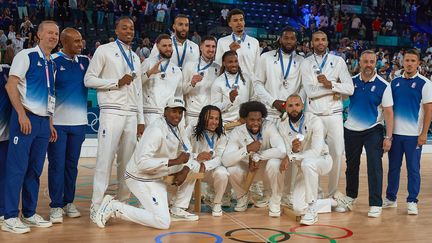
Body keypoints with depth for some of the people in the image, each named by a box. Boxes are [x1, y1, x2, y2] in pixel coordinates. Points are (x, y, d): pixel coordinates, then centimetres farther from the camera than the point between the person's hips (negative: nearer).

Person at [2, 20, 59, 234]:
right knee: (17, 168, -6)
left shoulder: (51, 63, 17)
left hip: (43, 121, 7)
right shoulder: (26, 56, -5)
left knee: (35, 169, 10)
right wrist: (22, 114, -19)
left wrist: (50, 124, 17)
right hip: (26, 118, -7)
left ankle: (30, 213, 19)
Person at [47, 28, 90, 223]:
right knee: (57, 165, -1)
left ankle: (69, 202, 22)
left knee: (72, 164, 11)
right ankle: (56, 206, 6)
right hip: (58, 122, -4)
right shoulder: (53, 62, -7)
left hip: (79, 122, 5)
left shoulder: (85, 61, 8)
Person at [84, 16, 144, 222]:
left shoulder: (135, 57, 20)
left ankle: (122, 201, 12)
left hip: (131, 115, 6)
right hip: (112, 112, -6)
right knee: (105, 158, -9)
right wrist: (117, 82, -10)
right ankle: (97, 206, -6)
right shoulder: (104, 51, 2)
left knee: (127, 160, 5)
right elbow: (89, 79, -3)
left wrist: (140, 119, 15)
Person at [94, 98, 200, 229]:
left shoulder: (177, 127, 3)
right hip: (141, 178, -9)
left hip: (157, 175, 9)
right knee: (163, 222, -17)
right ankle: (113, 207, -8)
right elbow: (143, 163, -33)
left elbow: (186, 152, 11)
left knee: (194, 165, 8)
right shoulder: (156, 130, -26)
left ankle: (177, 210, 15)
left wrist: (185, 171, -9)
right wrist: (175, 161, -31)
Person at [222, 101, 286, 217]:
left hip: (267, 168, -2)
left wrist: (256, 157, -33)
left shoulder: (269, 127, -21)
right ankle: (243, 196, 7)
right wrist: (247, 149, -41)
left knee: (274, 163, -35)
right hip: (247, 169, 2)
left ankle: (275, 202, -11)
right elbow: (225, 160, -28)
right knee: (232, 169, -27)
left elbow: (282, 151, -34)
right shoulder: (237, 132, -17)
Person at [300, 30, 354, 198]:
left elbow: (350, 89, -2)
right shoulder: (306, 63, 3)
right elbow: (310, 92, -10)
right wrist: (336, 88, -7)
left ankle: (332, 194, 12)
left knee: (337, 153, 0)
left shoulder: (338, 61, 7)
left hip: (334, 114, 1)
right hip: (314, 115, -1)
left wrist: (330, 84, -14)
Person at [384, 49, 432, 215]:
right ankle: (390, 198, 21)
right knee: (393, 167, 10)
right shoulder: (395, 82, 8)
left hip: (414, 134, -4)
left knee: (413, 169, 2)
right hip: (395, 132, 4)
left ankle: (412, 201, 11)